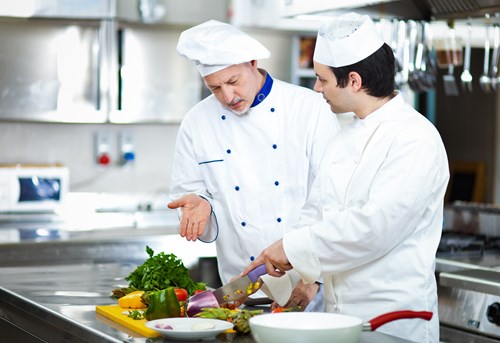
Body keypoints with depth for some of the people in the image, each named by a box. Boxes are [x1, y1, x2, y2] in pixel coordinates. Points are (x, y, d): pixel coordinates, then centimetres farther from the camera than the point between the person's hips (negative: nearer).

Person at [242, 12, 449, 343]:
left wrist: (293, 247, -17)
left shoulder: (415, 139, -15)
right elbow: (315, 213, 16)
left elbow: (375, 227, -24)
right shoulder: (345, 138, 13)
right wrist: (278, 268, 2)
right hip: (340, 312, 8)